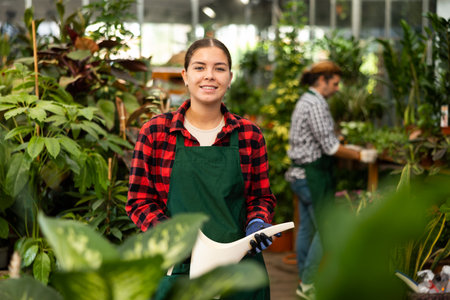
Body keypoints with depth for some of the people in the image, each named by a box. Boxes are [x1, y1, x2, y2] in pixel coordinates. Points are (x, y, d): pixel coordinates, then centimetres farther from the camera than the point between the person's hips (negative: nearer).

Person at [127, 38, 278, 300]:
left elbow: (261, 197, 12)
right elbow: (140, 200, 0)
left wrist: (257, 223, -9)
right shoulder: (155, 132, -1)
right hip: (178, 268, -1)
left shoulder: (249, 135, 4)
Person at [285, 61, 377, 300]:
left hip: (301, 173, 10)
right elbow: (330, 147, -19)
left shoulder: (305, 101, 15)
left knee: (306, 228, 14)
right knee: (324, 230, -4)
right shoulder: (316, 104, -17)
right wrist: (359, 155, -10)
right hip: (314, 175, -10)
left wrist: (345, 148, 18)